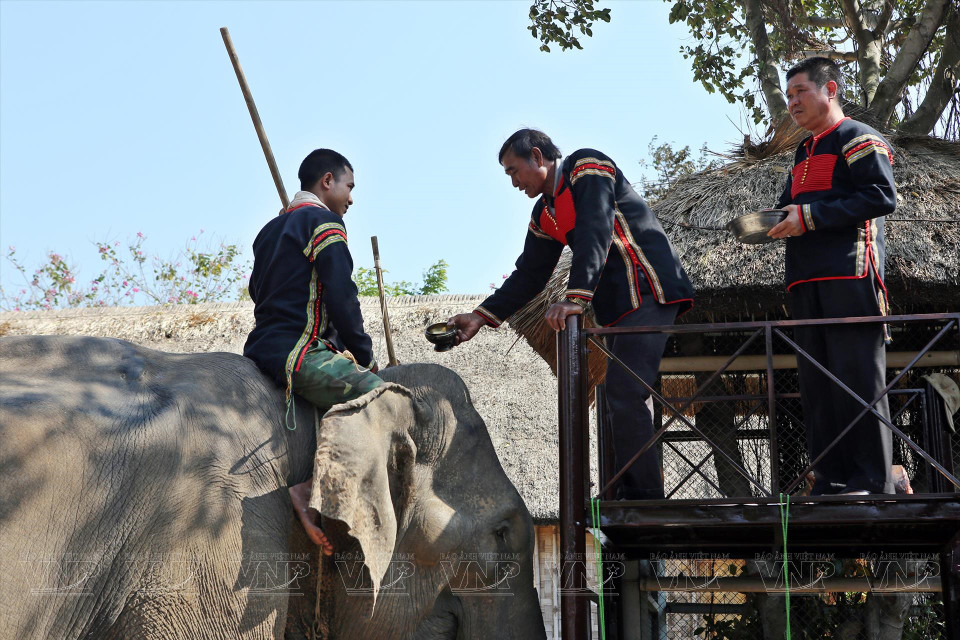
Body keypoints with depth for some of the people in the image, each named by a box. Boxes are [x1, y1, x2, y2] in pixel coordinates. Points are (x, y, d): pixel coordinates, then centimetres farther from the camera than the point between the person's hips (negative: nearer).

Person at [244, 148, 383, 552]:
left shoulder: (270, 230, 25)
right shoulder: (324, 222, -2)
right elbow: (341, 298, -11)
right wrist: (364, 356, 0)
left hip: (263, 347, 10)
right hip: (302, 352, -10)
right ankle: (317, 494, -31)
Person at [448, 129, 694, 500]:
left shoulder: (587, 167, -7)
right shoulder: (544, 214, 18)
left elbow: (596, 231, -22)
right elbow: (529, 275, 18)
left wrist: (576, 298, -33)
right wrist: (481, 316, 8)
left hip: (650, 293, -9)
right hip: (619, 307, 9)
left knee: (624, 393, -17)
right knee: (625, 399, 6)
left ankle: (643, 497, -16)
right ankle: (633, 497, 9)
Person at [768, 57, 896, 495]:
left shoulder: (858, 139, 1)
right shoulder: (804, 153, 26)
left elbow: (883, 196, -13)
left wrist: (810, 216, -16)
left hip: (850, 275, -8)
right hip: (808, 280, 8)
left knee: (858, 376, -10)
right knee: (816, 382, 5)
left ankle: (872, 482, -7)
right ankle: (832, 479, 9)